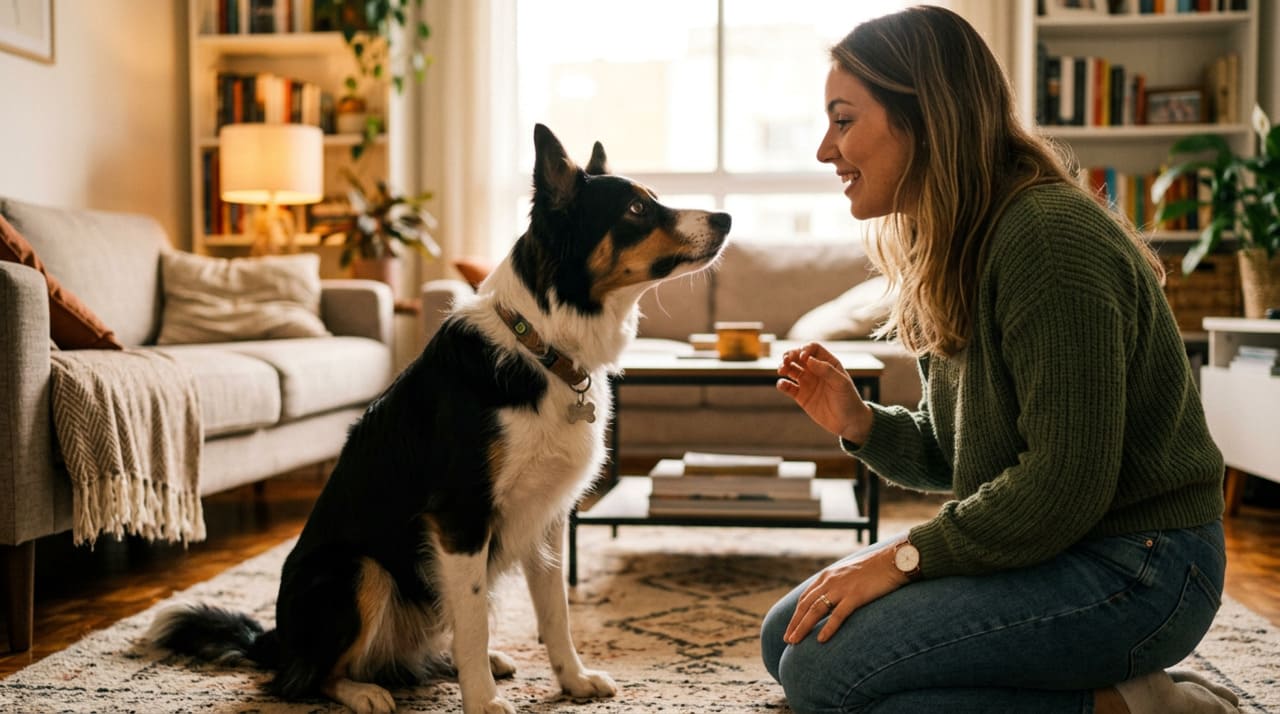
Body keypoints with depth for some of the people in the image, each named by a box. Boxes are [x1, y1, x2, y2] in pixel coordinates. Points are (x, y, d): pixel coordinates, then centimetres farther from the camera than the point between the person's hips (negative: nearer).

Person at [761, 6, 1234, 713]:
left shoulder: (1049, 237, -21)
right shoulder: (957, 248, 10)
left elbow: (1066, 483, -25)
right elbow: (954, 455, 13)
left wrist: (905, 555, -19)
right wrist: (860, 423, -5)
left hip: (1133, 568, -10)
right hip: (1040, 545, 10)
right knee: (788, 636, 9)